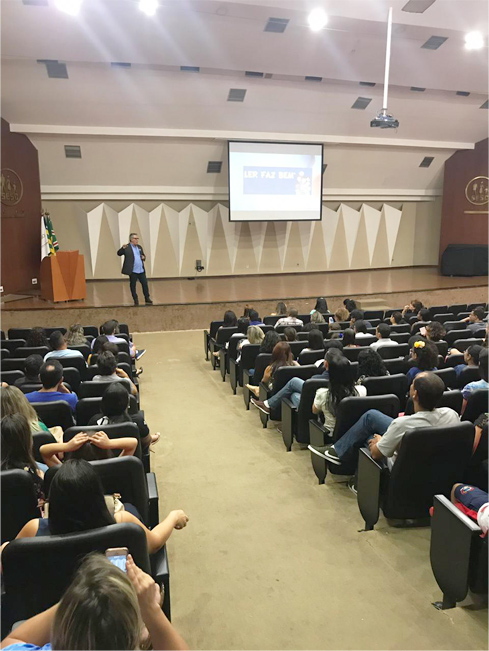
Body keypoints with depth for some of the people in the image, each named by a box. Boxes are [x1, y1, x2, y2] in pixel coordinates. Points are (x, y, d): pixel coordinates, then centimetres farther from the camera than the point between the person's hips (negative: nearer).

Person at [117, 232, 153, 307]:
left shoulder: (139, 247, 15)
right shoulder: (127, 247, -4)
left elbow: (143, 255, 25)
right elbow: (119, 253, -11)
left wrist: (143, 257, 1)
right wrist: (123, 248, -30)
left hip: (141, 270, 5)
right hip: (133, 271, -5)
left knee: (145, 284, 5)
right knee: (133, 286, 3)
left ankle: (147, 299, 16)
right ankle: (136, 300, 14)